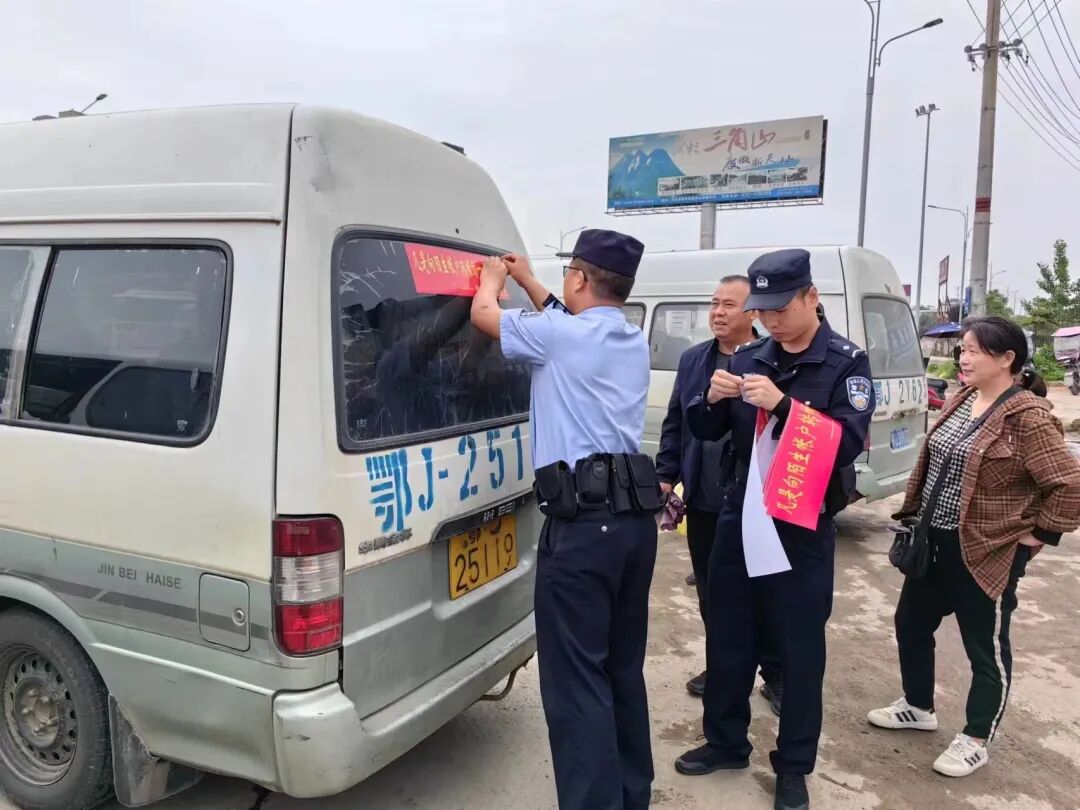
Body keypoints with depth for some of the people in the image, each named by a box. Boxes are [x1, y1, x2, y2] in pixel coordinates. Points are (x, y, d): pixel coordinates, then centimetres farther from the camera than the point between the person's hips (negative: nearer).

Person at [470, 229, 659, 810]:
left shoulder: (561, 336, -6)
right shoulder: (633, 341, 16)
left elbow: (483, 314, 8)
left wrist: (492, 276, 29)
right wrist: (527, 282, 42)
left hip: (582, 520, -8)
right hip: (635, 516, 8)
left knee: (577, 679, -4)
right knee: (623, 667, 18)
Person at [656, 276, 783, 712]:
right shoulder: (693, 359, 9)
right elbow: (674, 423, 13)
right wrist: (666, 475, 8)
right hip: (702, 499, 6)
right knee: (710, 591, 17)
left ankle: (775, 675, 26)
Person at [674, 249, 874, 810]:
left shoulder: (846, 362, -6)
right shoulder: (749, 358, 5)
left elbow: (848, 443, -17)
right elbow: (706, 431, 7)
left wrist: (782, 404, -28)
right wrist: (713, 398, -14)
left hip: (803, 527, -4)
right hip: (740, 516, 4)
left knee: (799, 648, 7)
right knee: (727, 637, 14)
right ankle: (726, 743, 33)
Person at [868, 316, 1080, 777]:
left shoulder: (1027, 418, -19)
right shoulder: (960, 401, 6)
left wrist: (1038, 534, -14)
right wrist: (915, 514, 13)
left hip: (986, 553, -9)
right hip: (934, 542, 9)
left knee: (986, 648, 9)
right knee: (911, 624, 19)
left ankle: (976, 740, 26)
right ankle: (918, 707, 39)